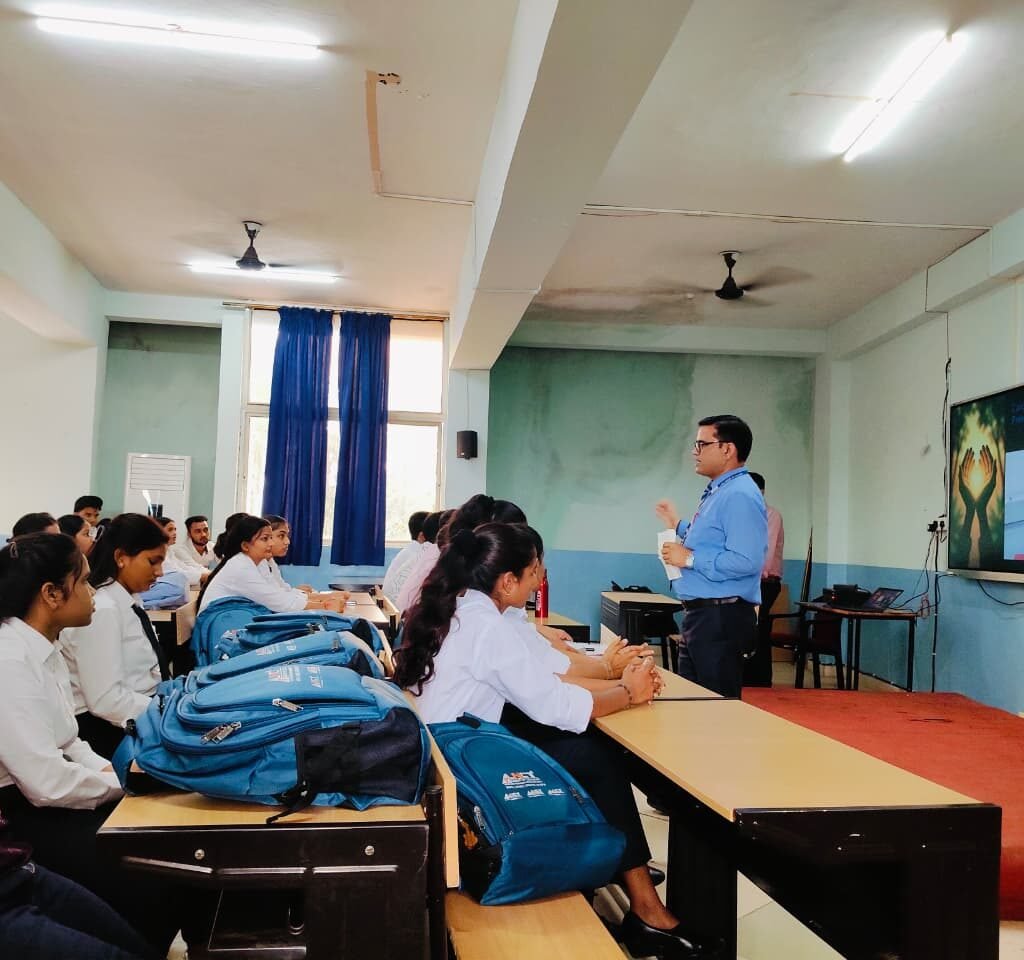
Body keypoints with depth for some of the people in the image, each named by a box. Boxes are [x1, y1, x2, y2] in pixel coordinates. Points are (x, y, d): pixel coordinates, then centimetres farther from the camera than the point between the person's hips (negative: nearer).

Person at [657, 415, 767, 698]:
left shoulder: (740, 496, -19)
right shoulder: (717, 492, 15)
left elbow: (745, 561, -30)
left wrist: (689, 558, -22)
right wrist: (679, 525, 22)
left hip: (721, 618, -11)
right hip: (700, 613, 11)